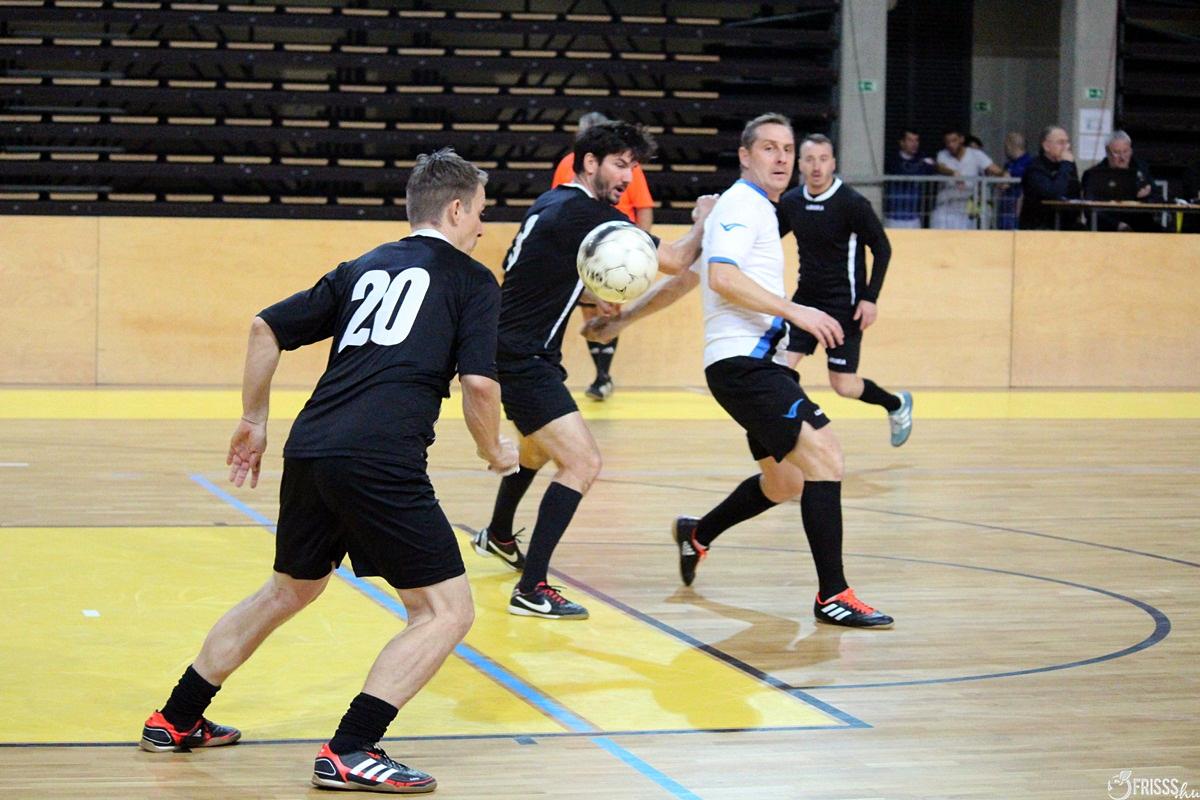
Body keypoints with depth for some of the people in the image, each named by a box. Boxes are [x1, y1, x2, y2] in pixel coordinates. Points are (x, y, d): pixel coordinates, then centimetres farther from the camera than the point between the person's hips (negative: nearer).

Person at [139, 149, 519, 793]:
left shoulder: (364, 268, 23)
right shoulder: (472, 280, 7)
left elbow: (267, 327, 21)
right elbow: (479, 383, -4)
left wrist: (254, 420, 31)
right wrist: (494, 452, 13)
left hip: (309, 451, 7)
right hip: (381, 465, -7)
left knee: (288, 591, 28)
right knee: (447, 611, 0)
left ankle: (177, 720, 36)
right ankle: (350, 753, -10)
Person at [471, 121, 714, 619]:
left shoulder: (552, 203, 11)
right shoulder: (588, 213, -18)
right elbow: (673, 261, -16)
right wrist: (703, 221, 1)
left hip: (512, 352, 11)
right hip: (521, 359, -11)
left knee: (539, 446, 33)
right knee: (582, 462, -17)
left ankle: (498, 536, 56)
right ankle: (531, 590, -19)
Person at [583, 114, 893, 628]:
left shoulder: (754, 209, 24)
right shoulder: (742, 203, -6)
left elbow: (683, 277, 29)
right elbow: (723, 277, -21)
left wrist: (621, 320, 34)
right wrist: (796, 311, -23)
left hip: (760, 363, 10)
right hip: (743, 360, -10)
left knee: (784, 482, 17)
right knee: (824, 455, -19)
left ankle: (698, 534, 37)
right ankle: (832, 595, -20)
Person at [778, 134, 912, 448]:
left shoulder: (852, 203, -14)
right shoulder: (791, 201, 1)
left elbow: (882, 249, -7)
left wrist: (870, 298, -13)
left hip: (844, 305, -5)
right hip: (806, 299, 5)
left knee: (844, 385, -3)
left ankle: (897, 405, 28)